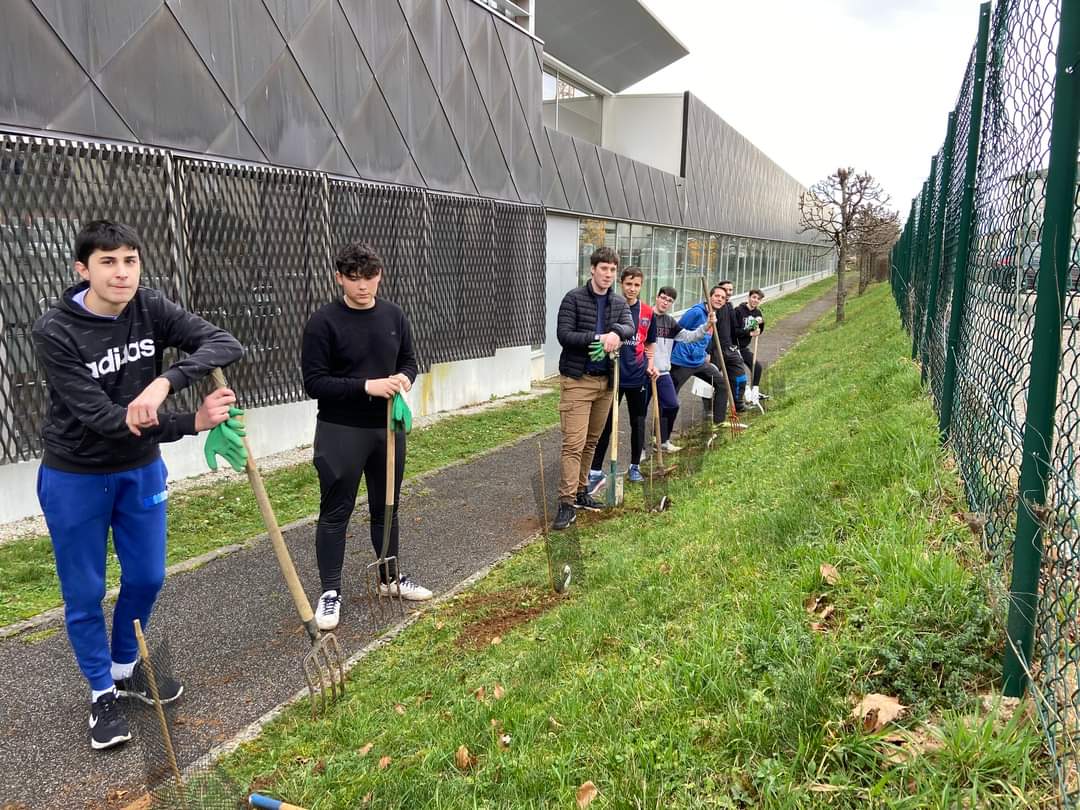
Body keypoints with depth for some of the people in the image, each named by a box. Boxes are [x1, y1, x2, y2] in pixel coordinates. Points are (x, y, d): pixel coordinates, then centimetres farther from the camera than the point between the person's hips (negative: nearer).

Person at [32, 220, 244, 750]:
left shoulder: (151, 310, -12)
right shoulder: (54, 332, -23)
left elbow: (225, 343, -23)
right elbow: (100, 417, -29)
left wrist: (165, 382, -40)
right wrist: (192, 422, -37)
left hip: (141, 470, 4)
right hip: (75, 478, -4)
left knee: (146, 578, 15)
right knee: (84, 592, 8)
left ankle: (125, 668, 40)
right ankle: (102, 693, 29)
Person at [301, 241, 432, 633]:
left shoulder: (394, 315, 3)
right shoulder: (324, 321, -12)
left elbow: (409, 361, 13)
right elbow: (314, 383, -14)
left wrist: (404, 378, -11)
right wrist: (367, 386, -24)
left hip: (388, 427, 5)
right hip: (341, 432, -4)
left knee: (386, 507, 16)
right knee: (335, 513, 4)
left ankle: (391, 577, 33)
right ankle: (330, 592, 16)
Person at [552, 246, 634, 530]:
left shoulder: (619, 303, 10)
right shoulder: (574, 299, -5)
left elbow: (630, 328, -7)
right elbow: (563, 335, -13)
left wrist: (616, 332, -29)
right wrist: (597, 338, -21)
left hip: (605, 381, 6)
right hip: (577, 380, -6)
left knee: (591, 442, 13)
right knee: (573, 443, -10)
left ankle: (581, 491, 25)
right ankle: (567, 503, -9)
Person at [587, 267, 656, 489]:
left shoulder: (647, 312, 5)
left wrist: (650, 365, 4)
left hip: (638, 376, 3)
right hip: (613, 374, -3)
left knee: (638, 423, 12)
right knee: (606, 424, -2)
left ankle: (635, 467, 27)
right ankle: (596, 471, 3)